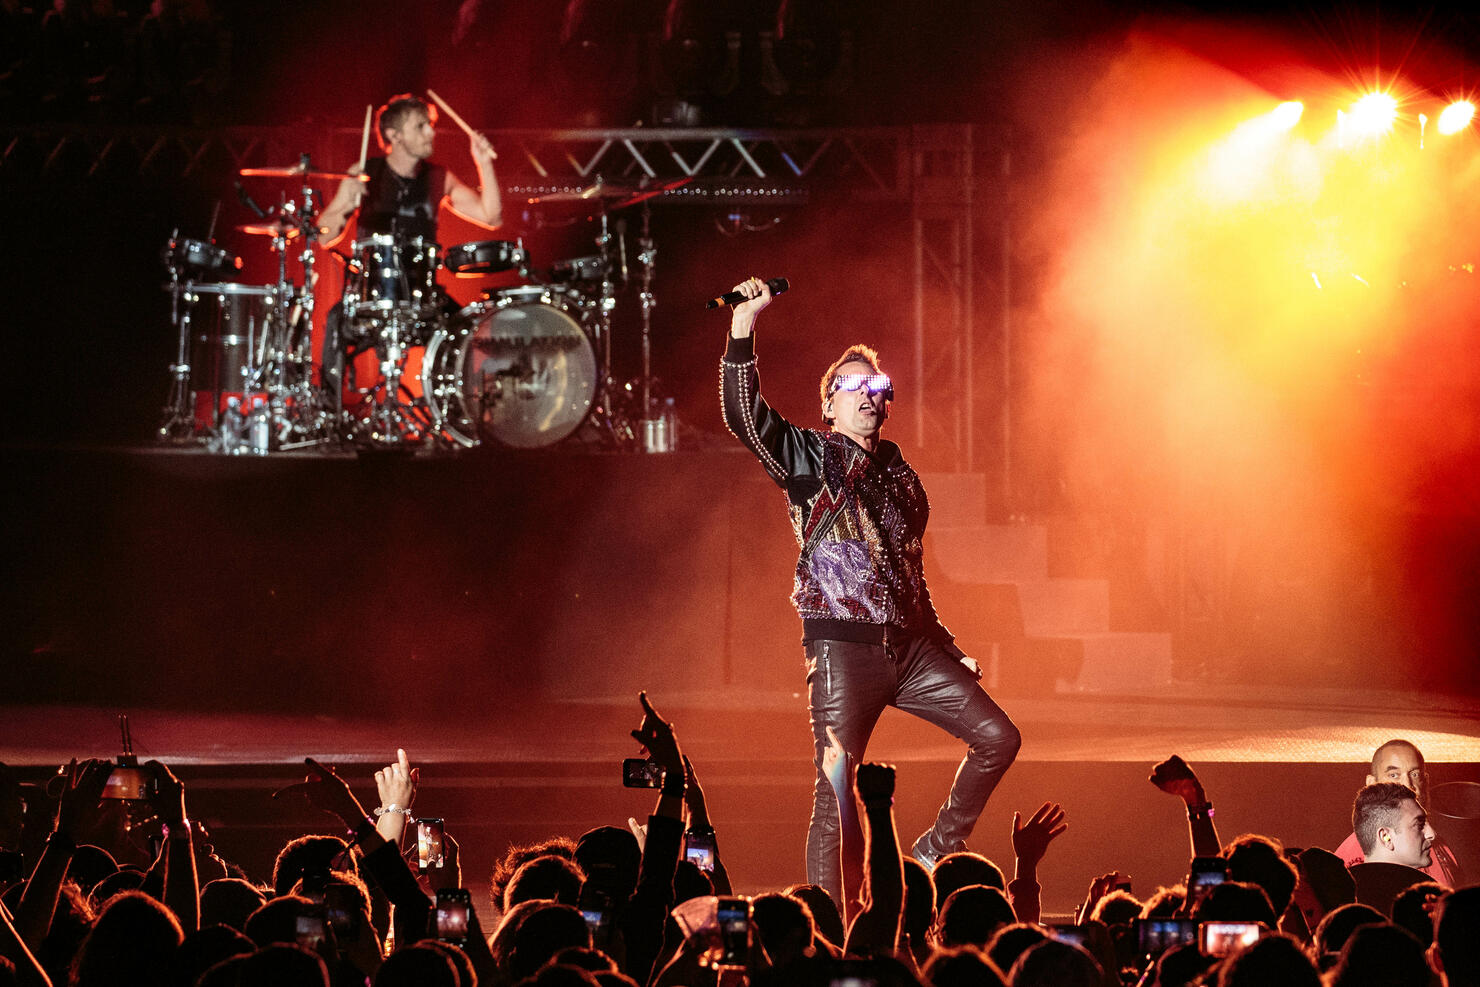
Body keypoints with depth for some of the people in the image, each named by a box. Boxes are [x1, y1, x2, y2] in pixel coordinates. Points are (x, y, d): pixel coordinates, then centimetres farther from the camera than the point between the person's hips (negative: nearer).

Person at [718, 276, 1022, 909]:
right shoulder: (808, 457, 5)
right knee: (835, 796, -7)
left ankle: (937, 851, 13)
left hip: (909, 643, 6)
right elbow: (744, 416, -14)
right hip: (843, 646, -6)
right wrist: (743, 330, -24)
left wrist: (950, 653, 23)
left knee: (997, 738, -3)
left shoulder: (897, 471, 20)